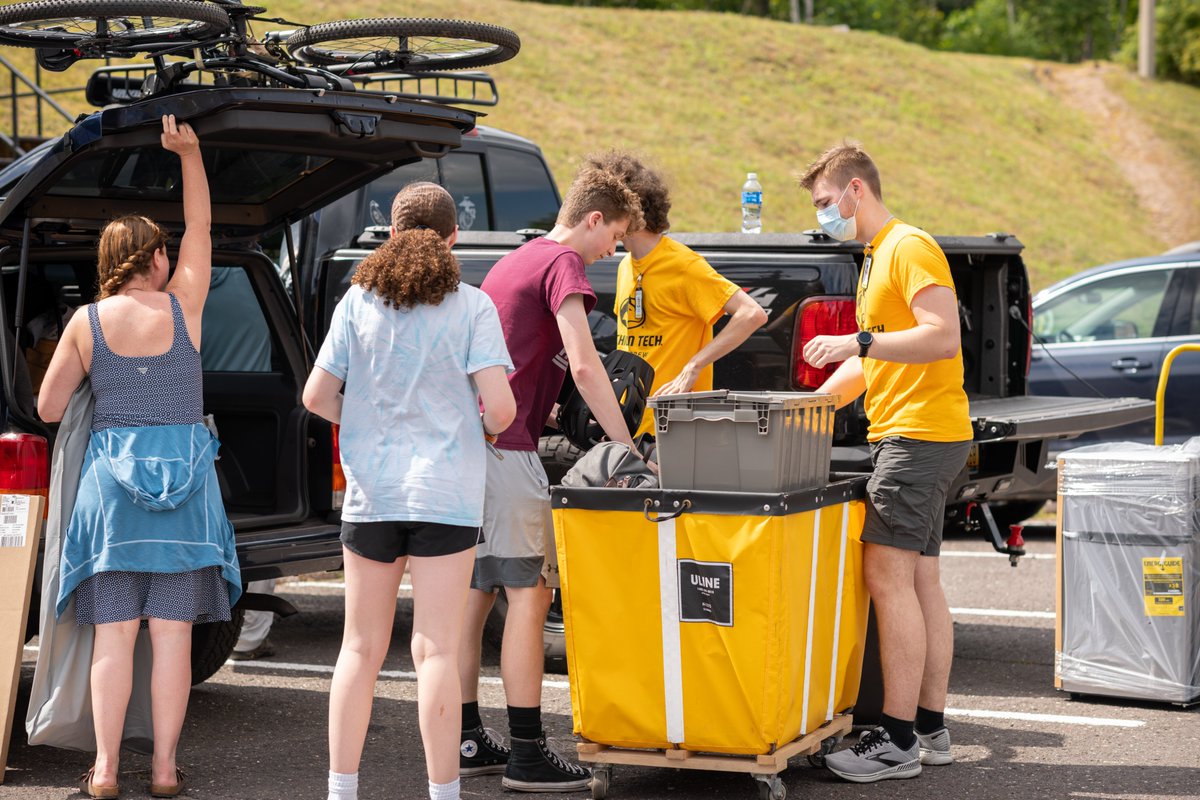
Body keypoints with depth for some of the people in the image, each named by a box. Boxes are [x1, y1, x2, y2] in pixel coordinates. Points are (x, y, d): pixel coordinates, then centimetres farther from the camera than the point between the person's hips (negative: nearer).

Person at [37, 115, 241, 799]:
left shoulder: (88, 322, 0)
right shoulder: (183, 306, -1)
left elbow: (49, 408, 4)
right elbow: (201, 226, 13)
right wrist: (189, 153, 18)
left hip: (111, 476, 1)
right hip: (185, 477, 0)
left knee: (113, 633, 2)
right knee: (173, 633, 2)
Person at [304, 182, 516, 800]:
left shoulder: (359, 301, 3)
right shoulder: (470, 306, -4)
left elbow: (316, 396, 2)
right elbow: (500, 406, -12)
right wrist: (487, 429, 11)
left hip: (371, 492, 3)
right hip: (446, 493, -2)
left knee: (361, 648, 12)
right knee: (436, 650, -1)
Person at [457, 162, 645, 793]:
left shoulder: (512, 262, 22)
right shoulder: (562, 263, -8)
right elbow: (584, 365, -18)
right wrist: (627, 449, -16)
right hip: (505, 449, -10)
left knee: (476, 592, 12)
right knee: (529, 593, -7)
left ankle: (465, 741, 17)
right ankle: (527, 756, -6)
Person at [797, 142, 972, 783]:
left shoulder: (909, 247, -10)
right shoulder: (877, 257, 22)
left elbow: (943, 336, -22)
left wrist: (858, 341, -22)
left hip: (918, 436, -10)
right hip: (909, 436, 10)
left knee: (888, 576, -13)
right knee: (920, 581, 10)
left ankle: (897, 741, -13)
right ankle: (930, 729, 15)